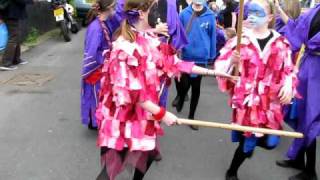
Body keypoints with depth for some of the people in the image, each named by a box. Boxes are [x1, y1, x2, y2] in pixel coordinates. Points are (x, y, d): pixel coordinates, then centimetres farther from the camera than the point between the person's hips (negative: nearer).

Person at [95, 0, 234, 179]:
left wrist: (212, 71, 10)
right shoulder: (125, 47, -26)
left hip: (144, 112, 9)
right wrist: (162, 114, -18)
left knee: (148, 153, 23)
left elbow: (172, 61, 8)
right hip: (123, 116, -8)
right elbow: (131, 93, -24)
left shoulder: (150, 39, 1)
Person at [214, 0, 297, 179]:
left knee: (270, 142, 5)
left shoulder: (280, 42, 1)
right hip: (246, 100, -2)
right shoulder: (241, 39, -4)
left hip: (270, 102, 3)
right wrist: (232, 61, -26)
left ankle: (250, 140, 44)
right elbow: (221, 64, -5)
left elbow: (289, 69, 8)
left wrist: (288, 85, -9)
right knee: (247, 144, 2)